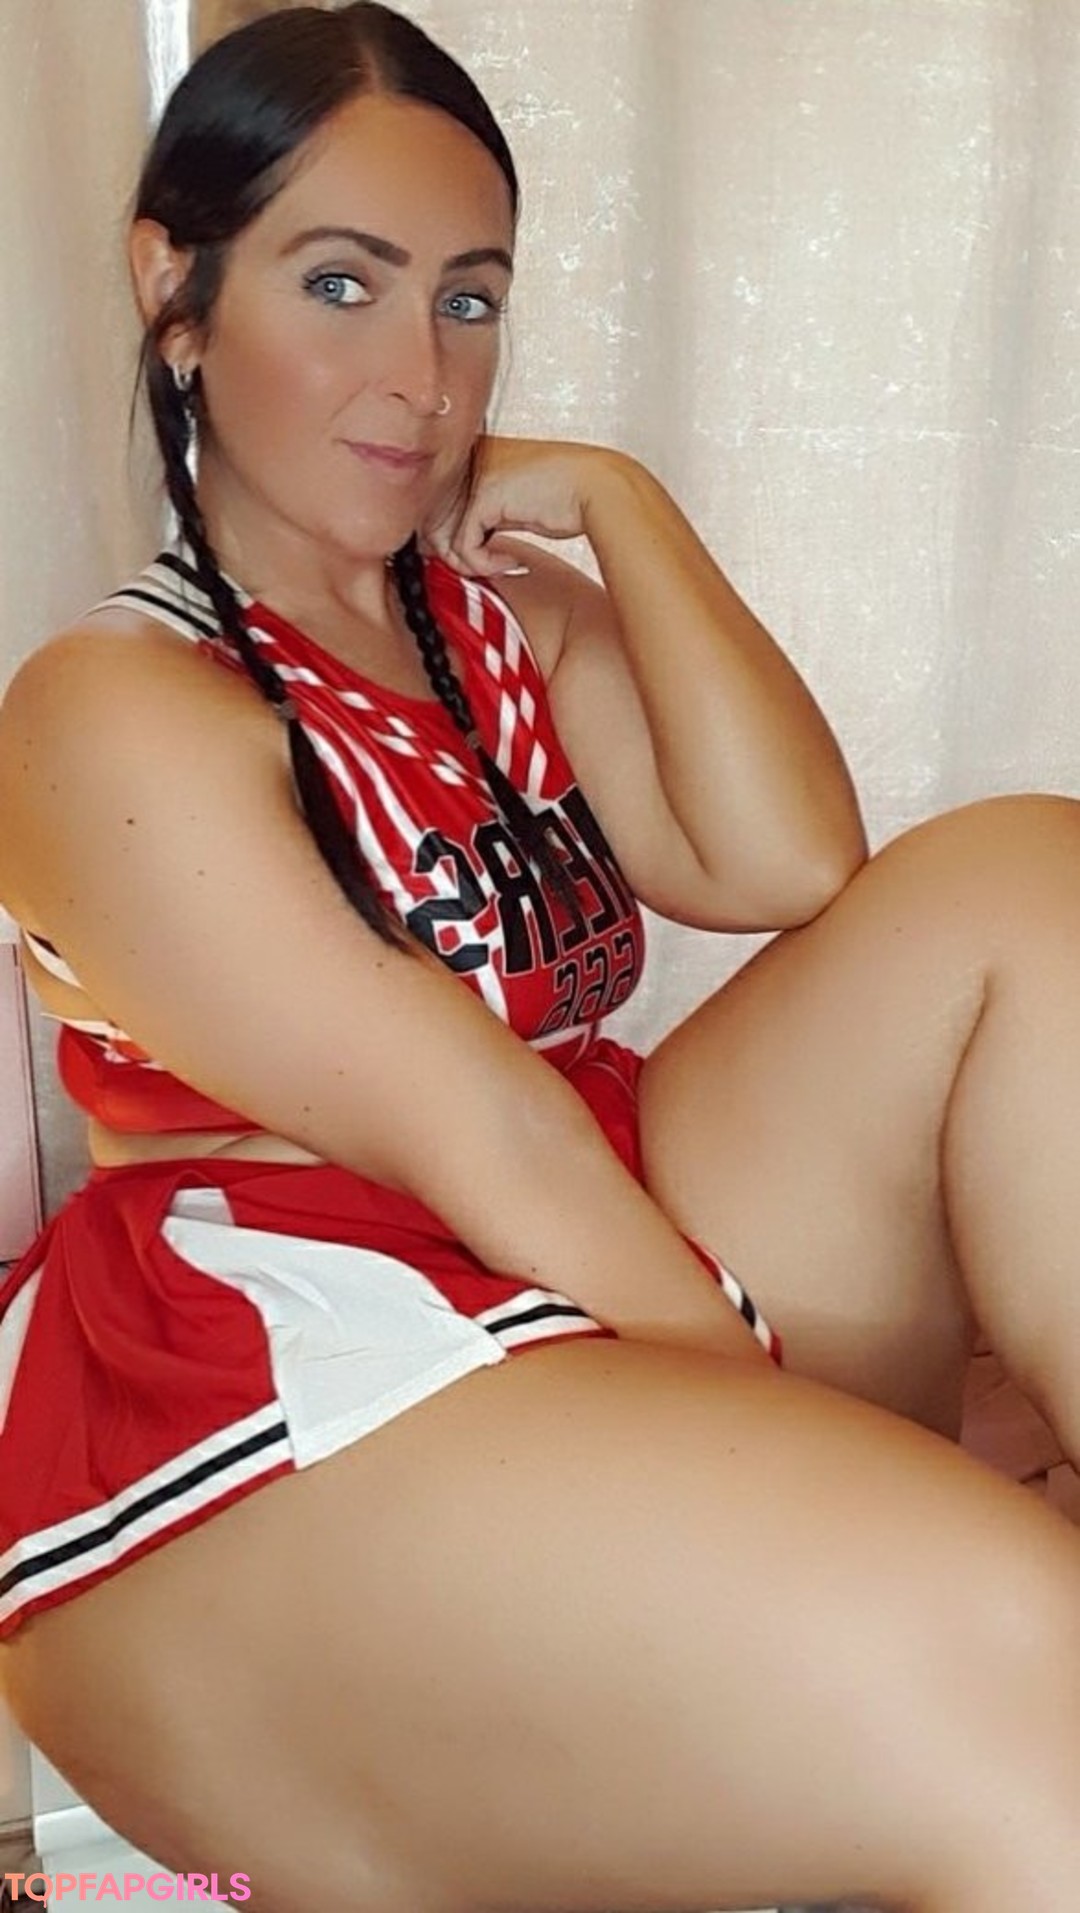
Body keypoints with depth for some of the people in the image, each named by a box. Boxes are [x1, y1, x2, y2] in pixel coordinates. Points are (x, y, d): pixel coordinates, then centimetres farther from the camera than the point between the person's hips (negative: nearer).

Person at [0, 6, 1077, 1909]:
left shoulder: (507, 615, 16)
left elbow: (789, 864, -2)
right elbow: (484, 1146, -15)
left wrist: (616, 505, 2)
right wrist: (803, 1427, -13)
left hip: (610, 1297, 8)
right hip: (271, 1406, -7)